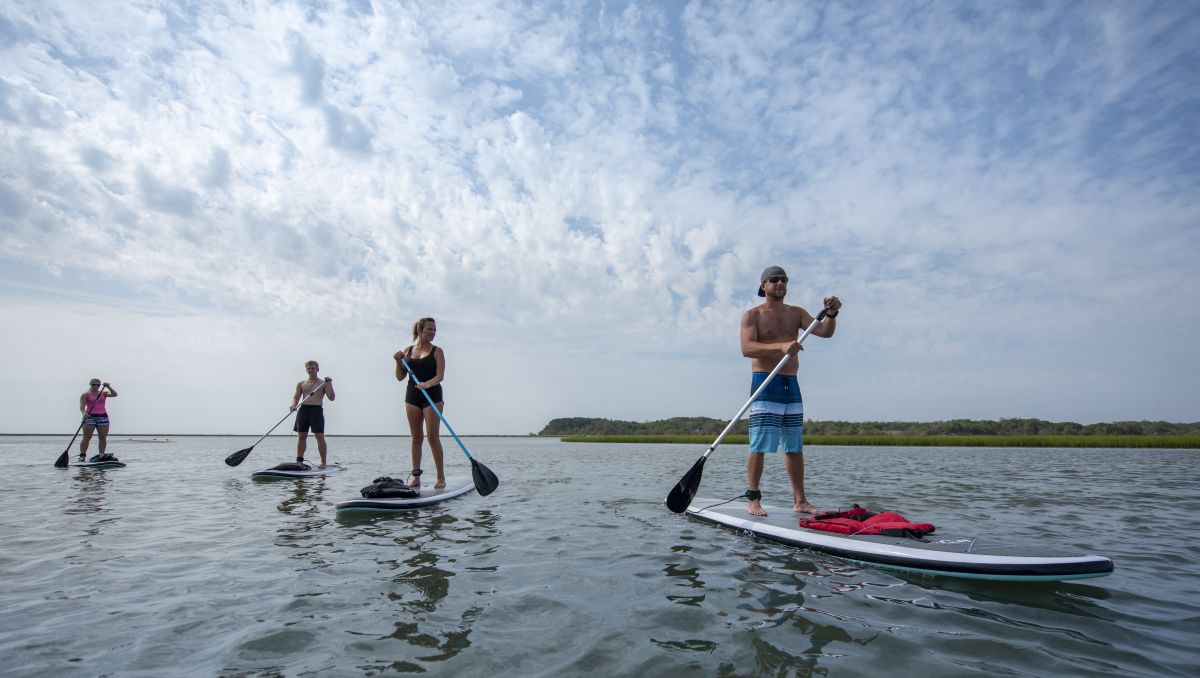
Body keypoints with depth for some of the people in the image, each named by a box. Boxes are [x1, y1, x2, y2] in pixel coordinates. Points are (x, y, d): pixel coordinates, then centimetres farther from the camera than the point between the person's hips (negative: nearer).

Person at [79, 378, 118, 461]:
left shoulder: (104, 393, 10)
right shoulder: (86, 394, 1)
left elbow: (114, 394, -5)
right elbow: (82, 405, -11)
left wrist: (108, 387, -15)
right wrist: (84, 413, -29)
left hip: (103, 417, 3)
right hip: (89, 417, -3)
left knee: (103, 437, 0)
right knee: (87, 437, -5)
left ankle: (101, 455, 3)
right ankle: (82, 456, -1)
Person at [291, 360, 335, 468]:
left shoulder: (323, 383, 6)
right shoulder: (301, 383, 16)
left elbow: (332, 398, -2)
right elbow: (296, 397, 13)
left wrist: (329, 384, -12)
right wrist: (293, 405, -8)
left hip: (316, 410, -4)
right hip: (303, 410, 4)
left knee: (320, 436, -6)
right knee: (302, 436, 6)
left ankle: (324, 462, -3)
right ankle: (299, 461, 14)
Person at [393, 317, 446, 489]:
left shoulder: (437, 351, 0)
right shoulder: (407, 351, 9)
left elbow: (440, 375, -11)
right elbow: (400, 377, 10)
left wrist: (427, 384, -29)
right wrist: (399, 361, -6)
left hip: (432, 396, -3)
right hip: (412, 396, 3)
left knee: (433, 436, -8)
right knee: (416, 437, 7)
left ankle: (441, 476, -3)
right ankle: (416, 475, 13)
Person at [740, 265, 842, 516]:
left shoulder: (796, 313, 15)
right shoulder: (752, 315, 0)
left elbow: (824, 332, 2)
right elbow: (747, 348, -16)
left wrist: (831, 314, -18)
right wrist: (780, 346, -29)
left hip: (792, 385, 5)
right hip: (765, 385, -5)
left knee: (795, 447, 9)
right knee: (760, 445, -7)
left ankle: (799, 501, 15)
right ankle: (753, 499, 2)